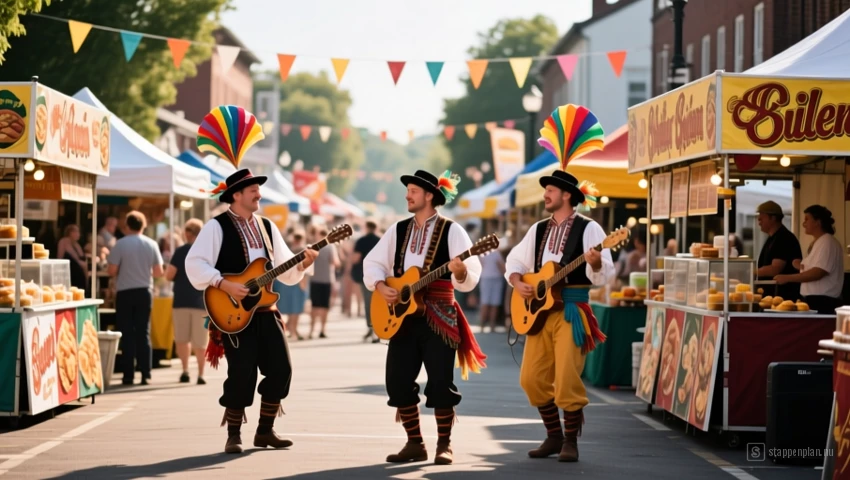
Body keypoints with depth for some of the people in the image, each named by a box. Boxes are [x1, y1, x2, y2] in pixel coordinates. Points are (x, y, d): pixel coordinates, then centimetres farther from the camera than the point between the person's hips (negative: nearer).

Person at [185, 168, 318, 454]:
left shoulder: (267, 227, 14)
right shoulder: (217, 227, -5)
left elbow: (284, 269, 15)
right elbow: (194, 263, -15)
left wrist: (302, 264, -6)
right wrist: (225, 285, -24)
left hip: (264, 310, 6)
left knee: (281, 369, 1)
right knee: (242, 373, -10)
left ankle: (265, 432, 15)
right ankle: (233, 435, 6)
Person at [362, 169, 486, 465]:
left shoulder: (451, 231, -4)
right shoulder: (398, 230, 11)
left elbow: (471, 277, -11)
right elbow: (373, 262, 13)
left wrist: (460, 270, -33)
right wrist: (380, 286, -5)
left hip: (439, 317, -5)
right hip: (403, 315, 5)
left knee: (440, 382, -7)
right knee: (398, 381, 2)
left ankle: (444, 445, 7)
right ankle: (414, 444, 13)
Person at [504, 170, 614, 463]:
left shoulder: (588, 229, -5)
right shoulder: (538, 229, 14)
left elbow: (604, 275, -11)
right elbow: (514, 260, 21)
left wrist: (595, 264, -33)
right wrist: (517, 283, 2)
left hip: (571, 311, -6)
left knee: (567, 379, -11)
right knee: (532, 378, 3)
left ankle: (571, 442, 2)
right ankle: (554, 436, 17)